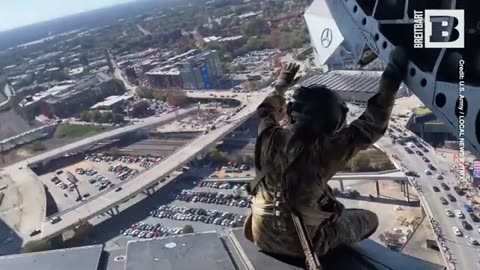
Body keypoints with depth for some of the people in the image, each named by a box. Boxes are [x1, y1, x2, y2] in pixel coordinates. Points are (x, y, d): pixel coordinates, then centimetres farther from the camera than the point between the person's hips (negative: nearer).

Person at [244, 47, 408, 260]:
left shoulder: (271, 138, -14)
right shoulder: (325, 151, -26)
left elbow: (266, 110, 9)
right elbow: (370, 127, -17)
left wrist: (282, 83, 22)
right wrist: (392, 78, -14)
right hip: (300, 244, -4)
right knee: (369, 219, 13)